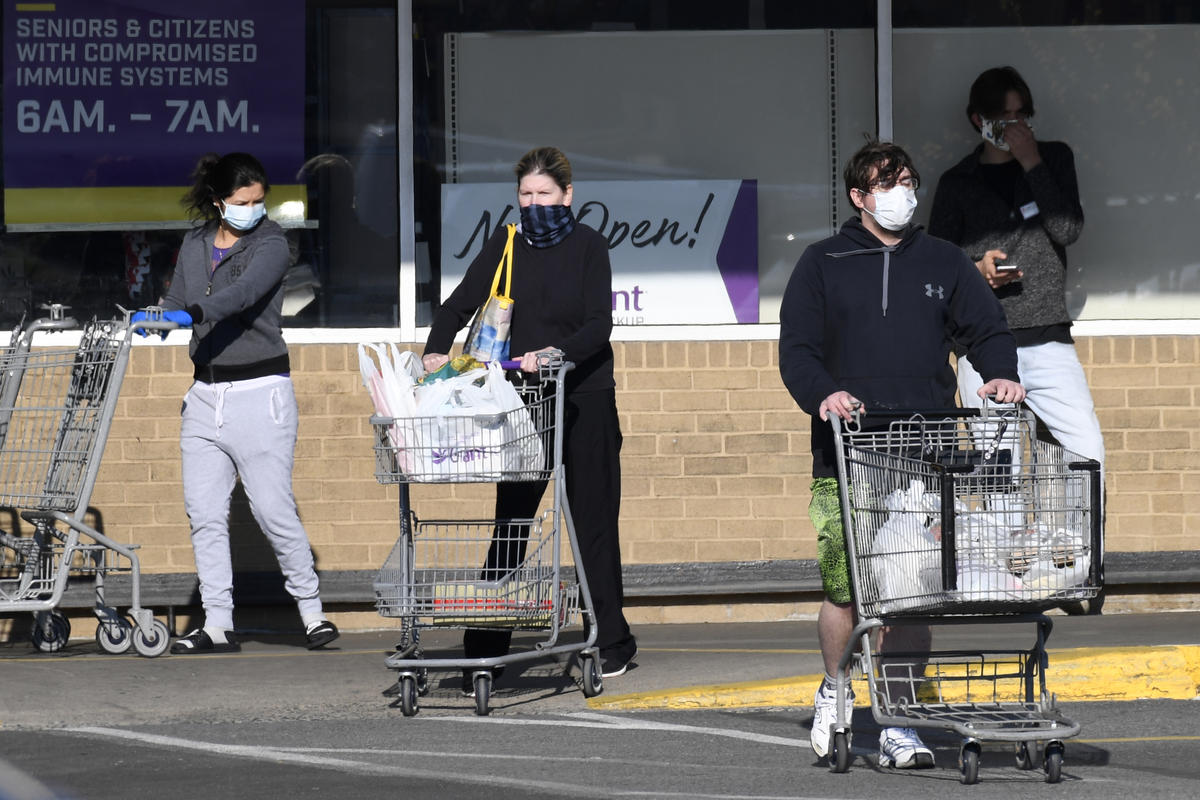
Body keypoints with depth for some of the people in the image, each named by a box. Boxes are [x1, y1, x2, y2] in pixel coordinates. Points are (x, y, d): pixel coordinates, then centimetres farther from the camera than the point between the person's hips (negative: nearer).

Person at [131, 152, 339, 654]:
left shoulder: (270, 243, -7)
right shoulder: (195, 244, 10)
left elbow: (242, 293, -23)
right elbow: (177, 301, 12)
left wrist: (194, 313, -40)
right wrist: (156, 317, -11)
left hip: (260, 391, -6)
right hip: (206, 394, 6)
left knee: (273, 509, -8)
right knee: (204, 513, 2)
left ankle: (311, 610, 7)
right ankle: (217, 626, 6)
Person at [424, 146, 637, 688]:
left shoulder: (587, 246, -2)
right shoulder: (507, 245, 7)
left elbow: (598, 325, -12)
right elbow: (460, 304, 3)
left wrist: (556, 353, -29)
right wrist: (436, 351, -15)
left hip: (585, 401, -2)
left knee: (593, 523, 4)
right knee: (509, 525, -2)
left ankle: (612, 642, 15)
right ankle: (483, 650, -3)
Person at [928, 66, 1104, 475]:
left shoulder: (1053, 159, 13)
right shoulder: (957, 183, 9)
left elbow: (1067, 230, -1)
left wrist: (1032, 164, -5)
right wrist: (976, 270, -11)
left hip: (1049, 340, 1)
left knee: (1089, 456, -11)